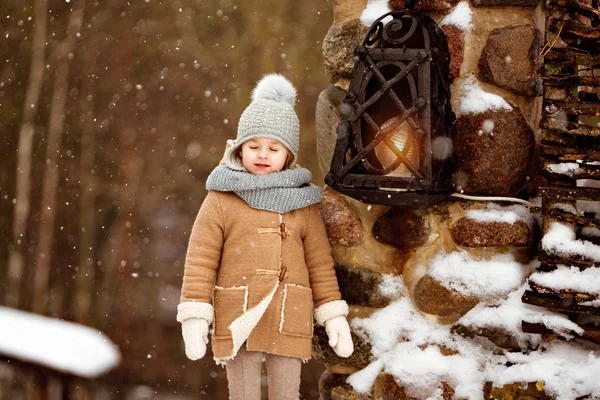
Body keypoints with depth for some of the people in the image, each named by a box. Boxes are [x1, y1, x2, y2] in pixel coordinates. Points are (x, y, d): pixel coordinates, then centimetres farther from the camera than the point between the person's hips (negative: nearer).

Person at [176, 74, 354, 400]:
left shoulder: (302, 204, 9)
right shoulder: (221, 199, 1)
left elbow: (319, 262, 10)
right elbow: (201, 259, -3)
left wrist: (334, 315, 6)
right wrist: (194, 316, -9)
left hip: (289, 322, 2)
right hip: (238, 322, -2)